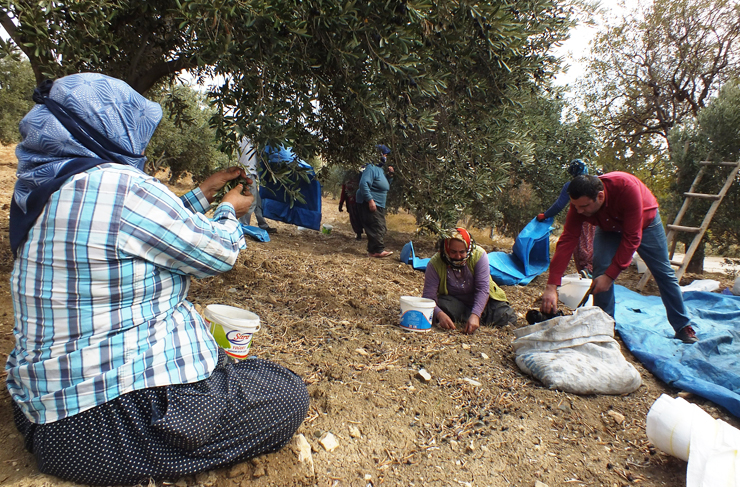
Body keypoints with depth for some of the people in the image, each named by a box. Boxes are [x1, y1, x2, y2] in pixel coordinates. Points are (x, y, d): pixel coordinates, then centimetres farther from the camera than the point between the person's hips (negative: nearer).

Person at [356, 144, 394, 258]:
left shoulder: (380, 169, 19)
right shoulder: (371, 168, -13)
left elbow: (387, 187, 27)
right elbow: (363, 184, -25)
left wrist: (390, 175, 11)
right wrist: (370, 200, -30)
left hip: (379, 205, 11)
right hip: (370, 203, -11)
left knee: (381, 227, 11)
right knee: (377, 227, -12)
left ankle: (373, 250, 16)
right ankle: (379, 250, -7)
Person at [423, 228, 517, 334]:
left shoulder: (479, 255, -22)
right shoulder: (435, 263, -23)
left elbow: (483, 289, -25)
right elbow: (428, 295, -25)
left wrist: (475, 315, -39)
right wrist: (440, 314, -45)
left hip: (480, 300, 2)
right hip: (455, 302, -1)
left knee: (508, 318, -15)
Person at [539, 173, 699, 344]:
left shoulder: (627, 188, -43)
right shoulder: (579, 202, -32)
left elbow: (632, 238, -39)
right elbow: (567, 240, -37)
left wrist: (610, 275, -40)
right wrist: (552, 286, -44)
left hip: (645, 223, -2)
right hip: (609, 228, 2)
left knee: (664, 273, 6)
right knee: (601, 271, -16)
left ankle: (683, 327, 22)